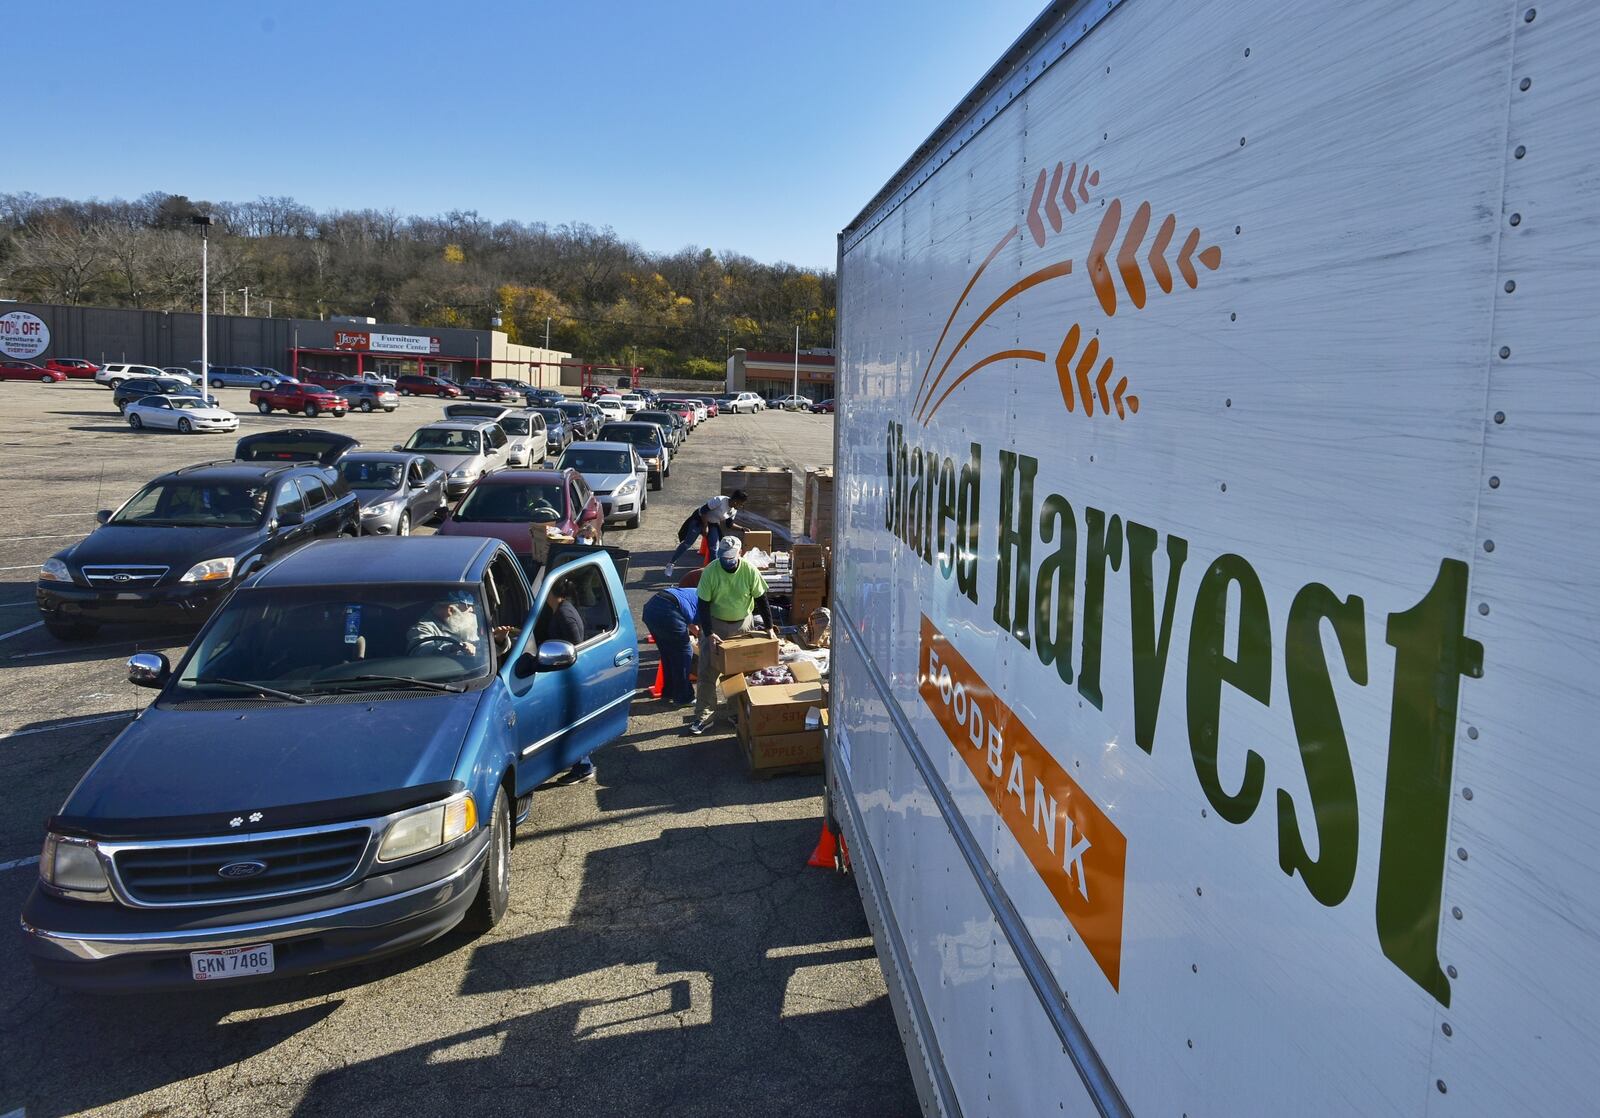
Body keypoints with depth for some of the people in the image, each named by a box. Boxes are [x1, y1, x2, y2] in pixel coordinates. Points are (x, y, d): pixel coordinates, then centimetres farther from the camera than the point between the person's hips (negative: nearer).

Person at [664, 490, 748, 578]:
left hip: (713, 524, 6)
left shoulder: (734, 511, -6)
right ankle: (670, 563, 0)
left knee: (714, 549, -1)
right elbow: (703, 510, -26)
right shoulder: (720, 500, -30)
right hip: (700, 520, -6)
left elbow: (729, 524, 9)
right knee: (687, 543, -9)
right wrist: (705, 527, -21)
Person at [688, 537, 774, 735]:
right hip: (715, 624, -1)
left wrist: (769, 627, -5)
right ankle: (704, 717, 3)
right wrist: (709, 634, -24)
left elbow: (761, 599, -4)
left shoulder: (750, 570, -16)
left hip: (743, 624, 1)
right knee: (707, 672, -3)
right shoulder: (710, 572, -19)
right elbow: (703, 605, -15)